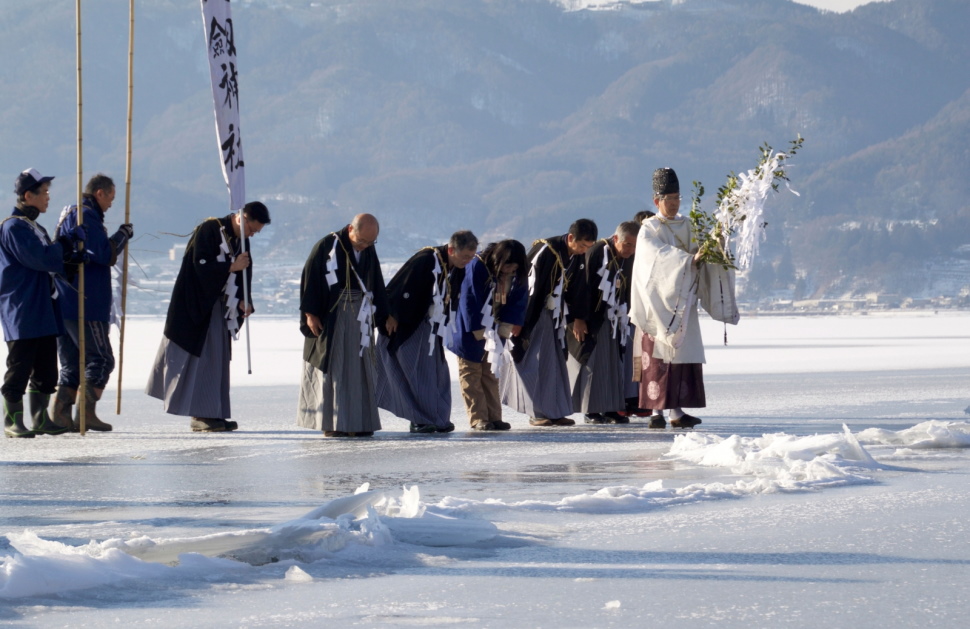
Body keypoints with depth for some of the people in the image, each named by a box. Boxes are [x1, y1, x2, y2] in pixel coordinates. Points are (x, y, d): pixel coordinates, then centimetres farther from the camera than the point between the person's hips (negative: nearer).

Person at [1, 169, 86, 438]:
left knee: (46, 369, 9)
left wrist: (75, 255, 3)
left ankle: (40, 418, 15)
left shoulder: (35, 227, 19)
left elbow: (53, 258, 20)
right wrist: (70, 239, -11)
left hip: (43, 310, 9)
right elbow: (40, 258, -20)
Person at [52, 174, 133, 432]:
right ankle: (86, 413, -9)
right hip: (85, 305, -10)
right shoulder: (86, 216, -12)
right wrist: (123, 235, -3)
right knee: (101, 359, -5)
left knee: (72, 363, 12)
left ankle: (60, 414, 8)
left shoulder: (68, 214, 20)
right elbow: (104, 254, -18)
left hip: (63, 303, 10)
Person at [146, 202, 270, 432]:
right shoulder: (209, 229, -14)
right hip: (195, 305, -8)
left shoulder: (241, 241, 9)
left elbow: (243, 275, 8)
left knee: (217, 358, 6)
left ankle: (212, 414, 9)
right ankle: (200, 415, -8)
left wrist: (244, 301, -9)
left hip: (219, 307, 8)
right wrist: (231, 266, -24)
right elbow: (200, 264, -21)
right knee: (197, 359, -8)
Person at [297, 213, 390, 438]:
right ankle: (332, 424, 0)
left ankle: (358, 422, 8)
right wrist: (310, 313, -12)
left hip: (360, 320, 5)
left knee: (359, 371, 4)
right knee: (332, 369, -4)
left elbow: (377, 285, 17)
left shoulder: (369, 252, 8)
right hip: (330, 318, -5)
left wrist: (385, 316, 17)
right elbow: (310, 279, -8)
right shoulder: (326, 247, -9)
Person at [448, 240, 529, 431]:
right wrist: (479, 331, -18)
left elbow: (519, 302, 0)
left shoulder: (517, 275, -6)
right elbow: (469, 301, -20)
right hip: (470, 330, -5)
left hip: (495, 330, 5)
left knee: (491, 373, 9)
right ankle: (478, 418, -2)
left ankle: (494, 417, 11)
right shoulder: (477, 267, -23)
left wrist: (507, 326, -12)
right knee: (471, 374, -3)